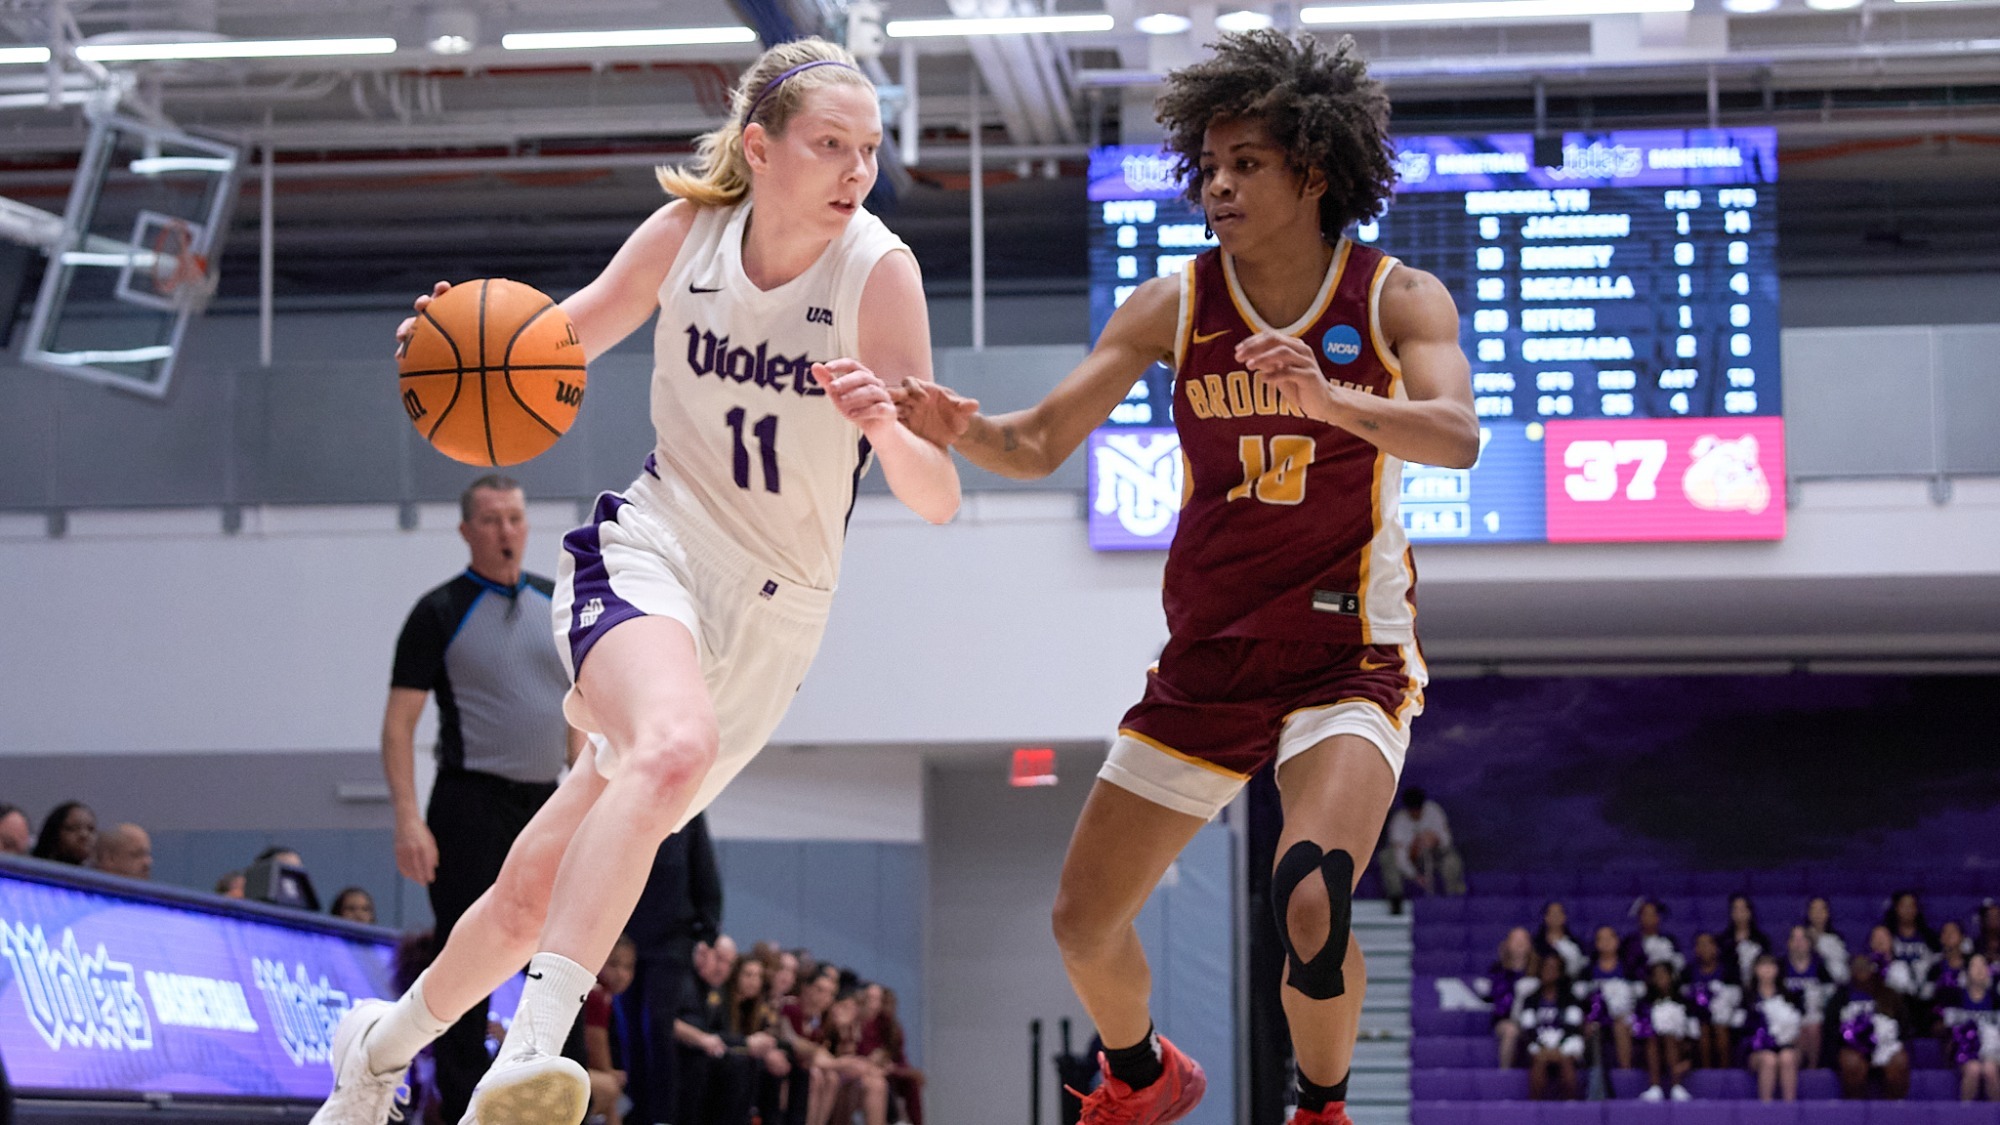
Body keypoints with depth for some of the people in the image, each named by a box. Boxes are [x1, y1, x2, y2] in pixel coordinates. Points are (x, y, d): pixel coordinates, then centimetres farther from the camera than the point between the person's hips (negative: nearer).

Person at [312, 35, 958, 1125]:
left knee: (536, 892, 5)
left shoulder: (878, 269, -12)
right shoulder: (689, 231, -5)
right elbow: (567, 337, 12)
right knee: (678, 746, -36)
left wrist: (885, 424, -35)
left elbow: (936, 499, -14)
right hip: (649, 546, -1)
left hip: (772, 613, 1)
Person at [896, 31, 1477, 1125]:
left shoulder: (1398, 299, -7)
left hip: (1347, 656, -4)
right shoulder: (1174, 304, 0)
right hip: (1207, 656, 4)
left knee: (1310, 907, -27)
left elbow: (1456, 437, -24)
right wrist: (959, 427, -23)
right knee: (1083, 922, 6)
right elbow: (1041, 444, -1)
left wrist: (1329, 400, -41)